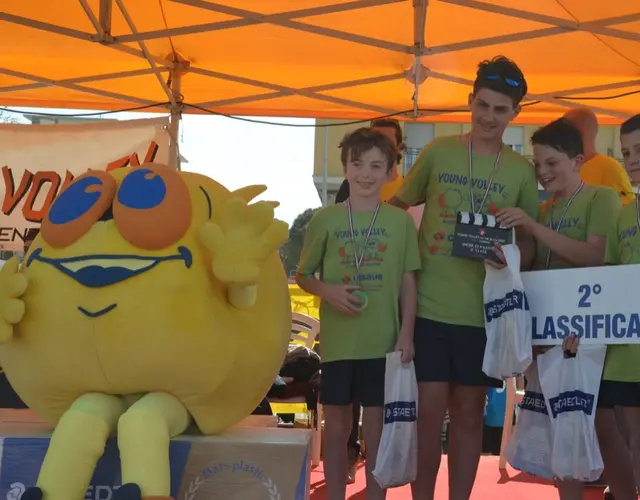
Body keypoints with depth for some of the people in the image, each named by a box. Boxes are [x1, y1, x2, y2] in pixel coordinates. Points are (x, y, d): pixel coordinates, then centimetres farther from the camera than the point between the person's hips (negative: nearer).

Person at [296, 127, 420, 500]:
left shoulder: (401, 222, 2)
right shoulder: (325, 219, 1)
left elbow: (408, 282, 4)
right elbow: (304, 276, 7)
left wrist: (406, 333, -4)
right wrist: (327, 290, -13)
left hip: (384, 341, 0)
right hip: (337, 341, 1)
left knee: (378, 427, 7)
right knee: (337, 427, 9)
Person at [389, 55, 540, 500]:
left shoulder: (522, 172, 3)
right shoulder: (437, 152, 1)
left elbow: (530, 242, 6)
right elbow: (398, 207, 10)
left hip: (485, 310, 1)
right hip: (429, 305, -1)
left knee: (470, 412, 9)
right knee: (429, 409, 0)